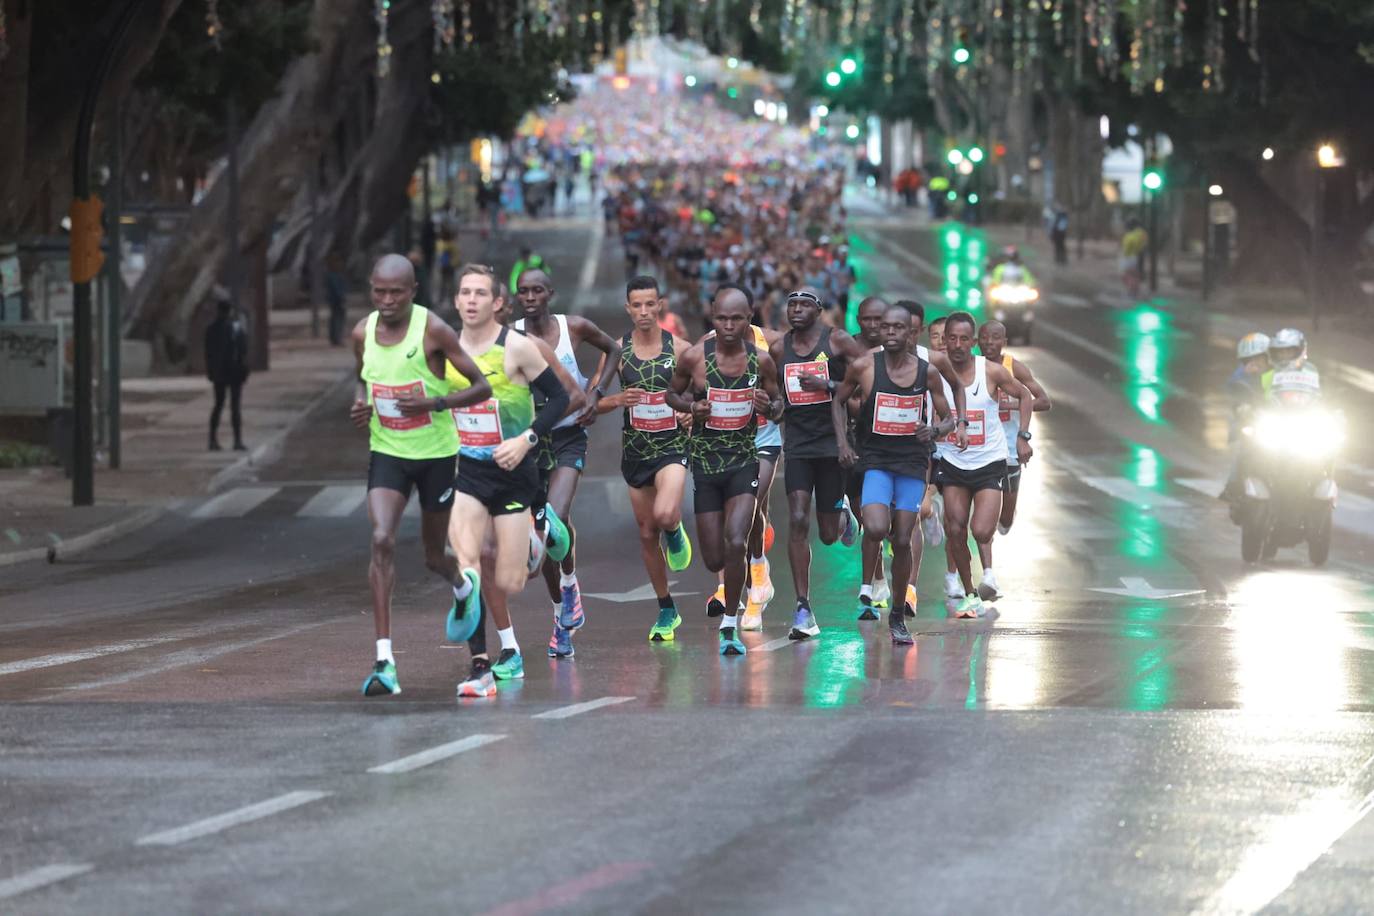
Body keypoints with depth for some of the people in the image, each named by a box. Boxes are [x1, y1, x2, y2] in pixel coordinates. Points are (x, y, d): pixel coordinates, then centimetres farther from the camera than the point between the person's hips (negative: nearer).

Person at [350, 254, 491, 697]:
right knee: (382, 540, -19)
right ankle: (384, 658, -20)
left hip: (436, 453, -2)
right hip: (387, 454, 2)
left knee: (434, 555, 11)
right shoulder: (363, 333, -2)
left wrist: (435, 403, -28)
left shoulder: (433, 330, -16)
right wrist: (360, 403, -3)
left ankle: (464, 588, 51)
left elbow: (481, 387, -12)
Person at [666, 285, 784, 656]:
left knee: (736, 544, -20)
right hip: (705, 462, 0)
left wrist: (769, 406, -13)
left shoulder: (761, 360, -4)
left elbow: (779, 404, 10)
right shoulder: (694, 357, -7)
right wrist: (691, 406, -13)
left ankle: (729, 625, -5)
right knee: (714, 560, 2)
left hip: (744, 461, 0)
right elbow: (672, 394, 9)